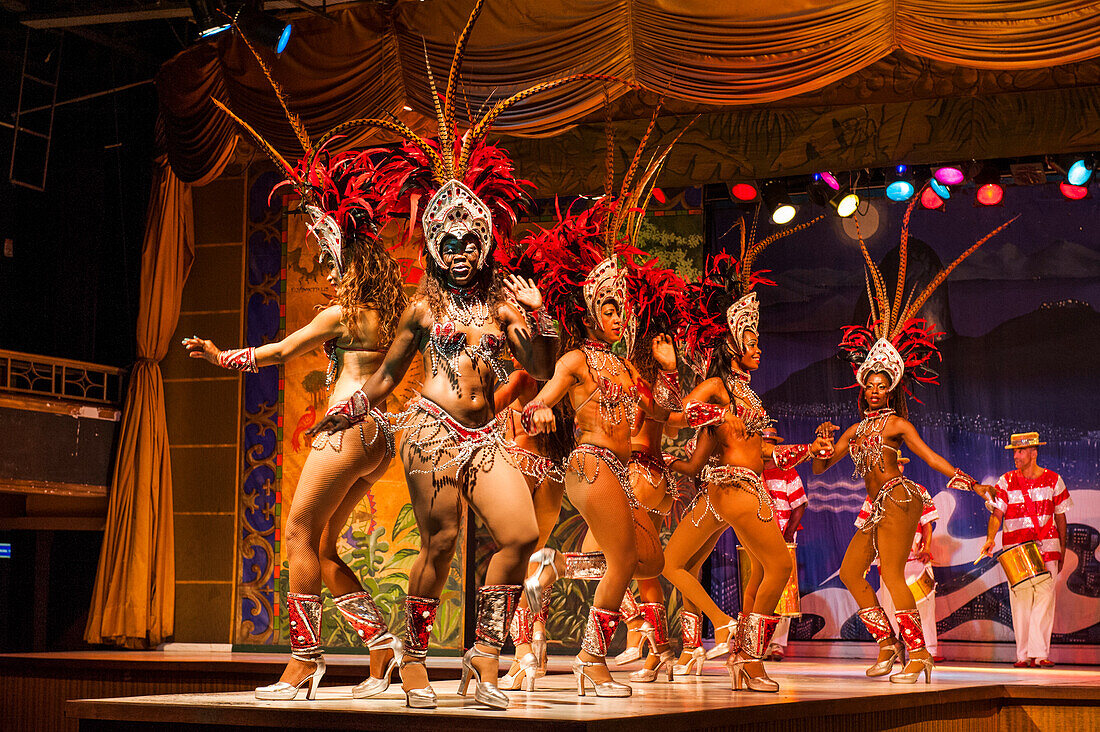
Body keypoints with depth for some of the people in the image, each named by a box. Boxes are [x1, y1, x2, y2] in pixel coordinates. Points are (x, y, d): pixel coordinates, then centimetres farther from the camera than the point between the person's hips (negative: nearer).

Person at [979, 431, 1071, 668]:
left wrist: (1062, 551, 8)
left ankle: (1039, 653, -11)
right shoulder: (1007, 482, 4)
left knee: (1044, 598, -10)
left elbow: (1060, 517, 11)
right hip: (1015, 549, 1)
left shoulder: (1052, 480, 6)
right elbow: (997, 513, -5)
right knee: (1020, 601, 0)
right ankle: (1023, 655, 6)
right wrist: (990, 538, -23)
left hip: (1046, 548, -1)